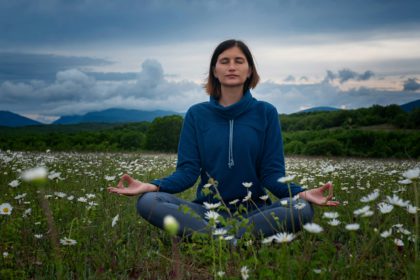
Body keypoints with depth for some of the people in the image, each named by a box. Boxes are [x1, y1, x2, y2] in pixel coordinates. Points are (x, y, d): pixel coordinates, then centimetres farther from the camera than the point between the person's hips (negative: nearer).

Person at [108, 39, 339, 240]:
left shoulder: (266, 113, 3)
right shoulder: (196, 114, 6)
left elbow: (272, 173, -1)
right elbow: (188, 171, -1)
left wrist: (302, 193, -22)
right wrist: (153, 185, -20)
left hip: (254, 210, 0)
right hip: (207, 210, 1)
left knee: (302, 209, -30)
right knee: (148, 201, -24)